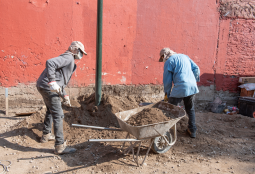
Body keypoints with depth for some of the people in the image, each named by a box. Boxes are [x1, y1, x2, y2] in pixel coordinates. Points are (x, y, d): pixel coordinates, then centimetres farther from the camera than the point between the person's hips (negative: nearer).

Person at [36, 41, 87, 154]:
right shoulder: (68, 58, -10)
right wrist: (52, 82, -30)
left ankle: (46, 135, 44)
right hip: (48, 87, -11)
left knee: (51, 111, 27)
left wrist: (64, 96, 23)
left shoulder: (69, 60, 22)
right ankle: (60, 146, -3)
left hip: (43, 86, 11)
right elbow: (50, 62, -27)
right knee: (58, 115, -8)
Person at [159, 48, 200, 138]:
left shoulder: (168, 62, 2)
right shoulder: (184, 56, 20)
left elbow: (167, 80, 0)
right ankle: (192, 131, 28)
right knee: (190, 109, 21)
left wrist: (167, 94, 9)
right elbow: (196, 68, 14)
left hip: (180, 88, -6)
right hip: (192, 87, 7)